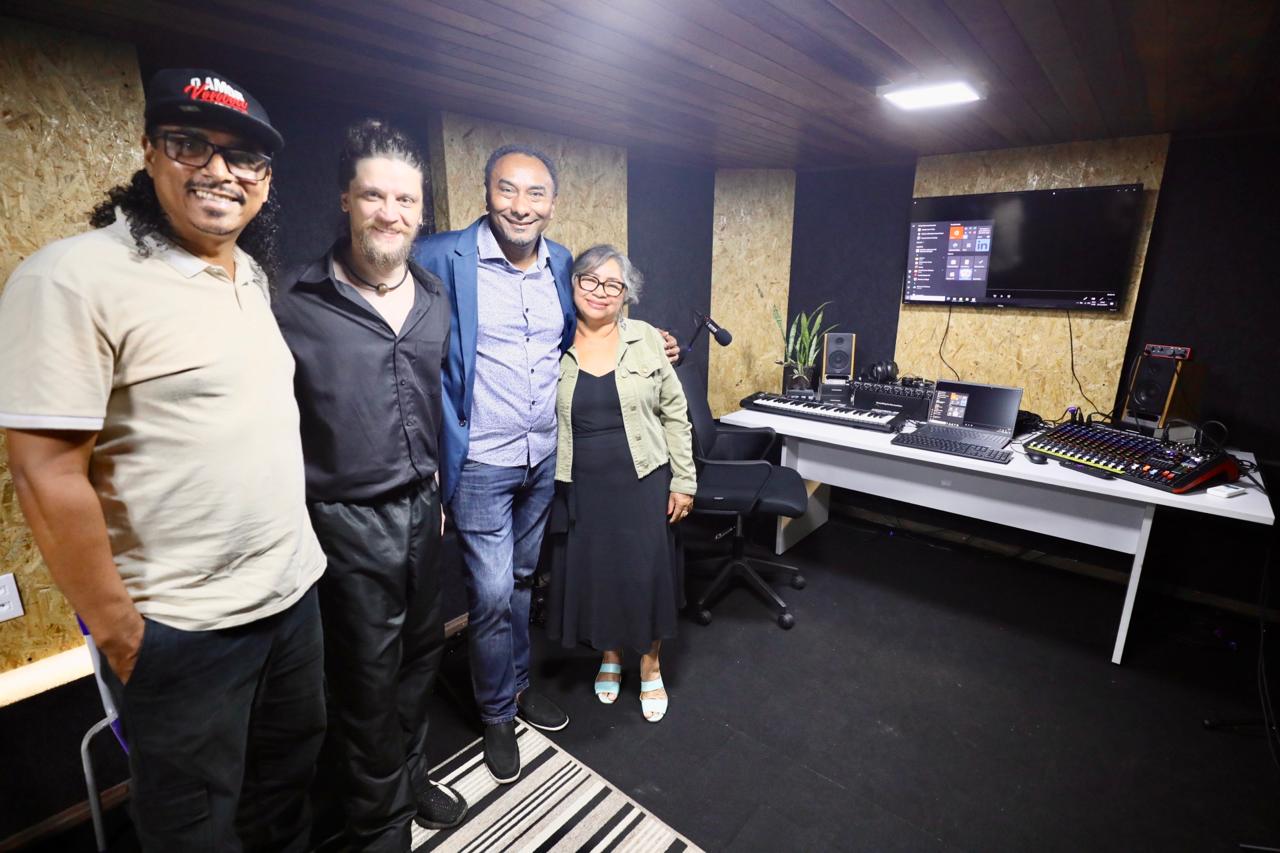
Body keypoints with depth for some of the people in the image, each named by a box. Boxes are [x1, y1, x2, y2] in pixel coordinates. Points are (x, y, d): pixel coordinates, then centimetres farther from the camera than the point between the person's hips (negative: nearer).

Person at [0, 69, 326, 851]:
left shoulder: (254, 277, 6)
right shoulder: (75, 277, -16)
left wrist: (297, 553, 14)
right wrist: (120, 632, -13)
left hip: (295, 590, 6)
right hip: (181, 626, -6)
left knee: (291, 778, 25)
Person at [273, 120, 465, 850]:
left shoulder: (438, 300, 6)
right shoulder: (300, 303, -11)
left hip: (421, 506, 5)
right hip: (349, 518, -5)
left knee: (421, 652, 20)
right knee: (369, 678, 11)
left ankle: (411, 778, 47)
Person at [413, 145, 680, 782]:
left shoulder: (561, 264, 6)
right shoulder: (444, 258, -12)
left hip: (545, 457, 5)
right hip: (481, 463, -5)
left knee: (521, 578, 21)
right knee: (492, 593, 3)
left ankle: (518, 684, 43)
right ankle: (497, 715, 29)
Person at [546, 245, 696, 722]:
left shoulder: (646, 340, -2)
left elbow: (674, 414, 0)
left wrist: (683, 481, -3)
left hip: (643, 483, -1)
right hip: (581, 488, 1)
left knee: (648, 575, 8)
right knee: (592, 575, 13)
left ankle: (650, 667, 33)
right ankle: (610, 656, 40)